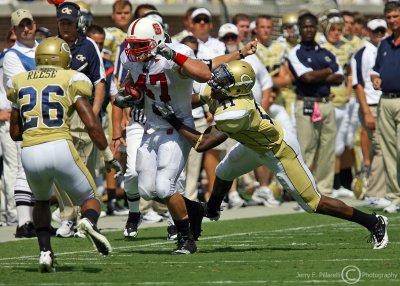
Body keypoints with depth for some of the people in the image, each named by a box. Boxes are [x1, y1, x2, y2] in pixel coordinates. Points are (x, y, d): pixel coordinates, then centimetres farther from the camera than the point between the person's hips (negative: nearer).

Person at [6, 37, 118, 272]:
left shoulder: (19, 83, 19)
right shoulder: (71, 80, 9)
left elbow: (15, 133, 24)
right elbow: (92, 124, 0)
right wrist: (108, 155, 11)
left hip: (30, 154, 3)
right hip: (61, 149, -3)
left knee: (42, 201, 33)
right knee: (90, 200, 17)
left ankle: (45, 252, 13)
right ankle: (89, 222, -20)